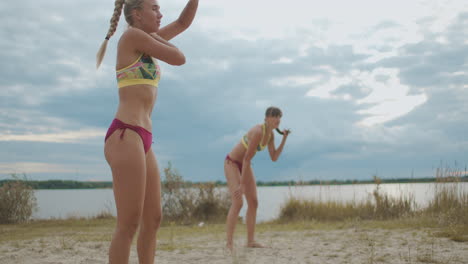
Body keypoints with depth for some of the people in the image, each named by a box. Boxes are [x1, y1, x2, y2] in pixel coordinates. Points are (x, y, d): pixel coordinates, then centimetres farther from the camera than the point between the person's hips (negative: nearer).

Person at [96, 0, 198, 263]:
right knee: (129, 223, -10)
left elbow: (183, 22, 30)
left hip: (143, 140, 9)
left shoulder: (147, 39, 22)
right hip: (126, 136, -9)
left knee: (153, 220, 10)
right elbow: (179, 58, -3)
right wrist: (157, 37, 14)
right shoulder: (132, 35, -3)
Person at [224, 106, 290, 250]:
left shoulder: (271, 134, -1)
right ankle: (229, 243, -15)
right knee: (237, 203, -19)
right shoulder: (258, 132, -29)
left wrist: (284, 139, -6)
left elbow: (274, 158, 2)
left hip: (243, 164, 9)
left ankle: (251, 240, 6)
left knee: (254, 203, 2)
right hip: (232, 163, -9)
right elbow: (247, 158, -30)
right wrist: (242, 184, -29)